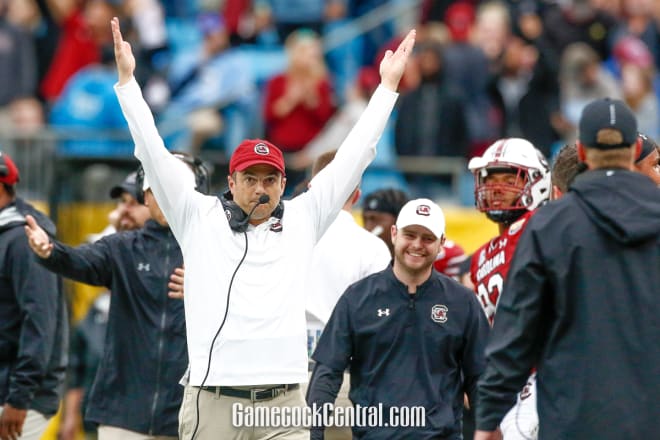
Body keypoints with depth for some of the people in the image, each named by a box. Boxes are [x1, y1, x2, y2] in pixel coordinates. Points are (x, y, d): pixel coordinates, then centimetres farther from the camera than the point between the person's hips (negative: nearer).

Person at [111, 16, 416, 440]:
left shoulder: (302, 220, 12)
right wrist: (128, 79, 0)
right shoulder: (199, 218, 8)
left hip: (283, 404, 1)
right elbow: (153, 153, 5)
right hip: (212, 401, -1)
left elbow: (353, 156, 15)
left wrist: (388, 86, 16)